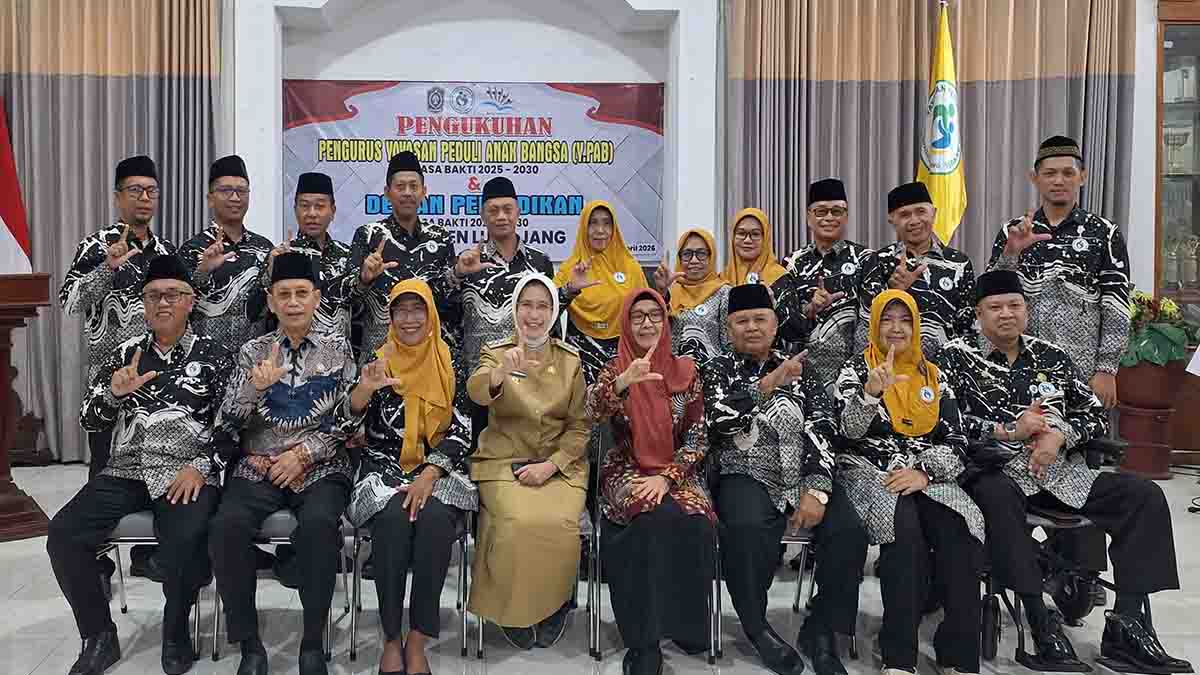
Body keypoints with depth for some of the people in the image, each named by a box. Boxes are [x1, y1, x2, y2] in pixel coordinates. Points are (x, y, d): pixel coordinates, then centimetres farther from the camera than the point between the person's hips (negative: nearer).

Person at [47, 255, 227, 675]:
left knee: (186, 543, -32)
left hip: (186, 473, -4)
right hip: (126, 471, 4)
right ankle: (99, 638, 2)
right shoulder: (125, 353, 14)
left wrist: (200, 466, -13)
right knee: (63, 535, -18)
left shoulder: (213, 356, 5)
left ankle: (175, 632, -2)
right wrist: (114, 392, -9)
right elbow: (90, 421, 11)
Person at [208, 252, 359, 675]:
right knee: (226, 526, -28)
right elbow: (228, 424, 2)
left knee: (319, 524, -33)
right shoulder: (252, 352, 9)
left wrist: (303, 454, -11)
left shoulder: (337, 348, 7)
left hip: (320, 467, -1)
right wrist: (256, 386, -17)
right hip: (257, 468, 2)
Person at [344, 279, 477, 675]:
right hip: (384, 468, 0)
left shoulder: (450, 364, 5)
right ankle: (391, 639, -17)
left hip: (438, 469, 0)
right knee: (393, 518, -31)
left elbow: (461, 431, -2)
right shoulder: (378, 362, 6)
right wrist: (366, 388, -30)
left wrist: (429, 475, -17)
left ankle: (418, 640, -21)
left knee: (434, 516, -32)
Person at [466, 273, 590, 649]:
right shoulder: (496, 353, 3)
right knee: (520, 522, -28)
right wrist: (500, 373, -42)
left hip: (558, 465, 1)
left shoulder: (570, 360, 7)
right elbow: (477, 392, -20)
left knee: (559, 524, -26)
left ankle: (554, 605, 3)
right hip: (504, 463, -1)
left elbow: (579, 425, 4)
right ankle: (513, 611, -1)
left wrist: (550, 465, -11)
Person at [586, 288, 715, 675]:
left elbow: (698, 438, 3)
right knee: (659, 517, -34)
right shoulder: (614, 370, 4)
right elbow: (592, 412, -18)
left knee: (696, 523, -31)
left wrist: (667, 477, -12)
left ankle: (685, 625, -9)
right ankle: (645, 641, -24)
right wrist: (623, 381, -37)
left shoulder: (685, 370, 7)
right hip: (627, 472, -2)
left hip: (676, 474, 2)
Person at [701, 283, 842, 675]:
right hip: (746, 477, -2)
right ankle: (756, 626, -13)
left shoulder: (799, 370, 14)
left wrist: (816, 491, -14)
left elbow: (822, 431, 1)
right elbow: (719, 420, -10)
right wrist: (768, 385, -18)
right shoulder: (719, 370, 10)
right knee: (748, 526, -35)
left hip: (802, 476, 3)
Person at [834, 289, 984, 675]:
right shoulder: (856, 369, 6)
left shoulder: (935, 376, 16)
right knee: (904, 527, -34)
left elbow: (956, 441, 8)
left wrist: (924, 472, -11)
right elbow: (850, 431, -9)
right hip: (870, 471, -3)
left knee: (958, 530, -28)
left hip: (929, 475, 3)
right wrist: (872, 391, -27)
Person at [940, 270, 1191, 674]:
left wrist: (1060, 435, -8)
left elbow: (1097, 415, 12)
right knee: (997, 498, -39)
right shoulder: (958, 357, 4)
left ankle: (1126, 626, -15)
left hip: (1062, 472, 5)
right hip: (996, 472, -5)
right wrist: (1009, 431, -16)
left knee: (1144, 497, -13)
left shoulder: (1052, 356, 15)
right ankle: (1042, 624, -31)